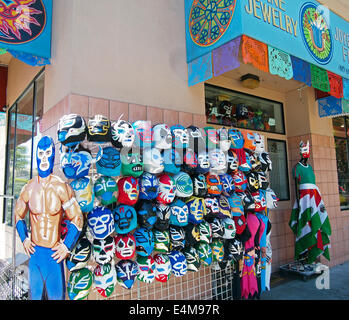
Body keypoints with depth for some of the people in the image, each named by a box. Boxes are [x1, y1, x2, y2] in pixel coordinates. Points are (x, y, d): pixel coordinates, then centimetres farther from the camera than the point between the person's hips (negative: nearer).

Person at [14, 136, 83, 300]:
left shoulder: (61, 188, -13)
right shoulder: (29, 188, -2)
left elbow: (77, 218, -6)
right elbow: (18, 215, 16)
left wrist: (67, 246, -7)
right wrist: (24, 239, 6)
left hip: (55, 252, -3)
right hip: (35, 251, 3)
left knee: (56, 294, 10)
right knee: (35, 294, 17)